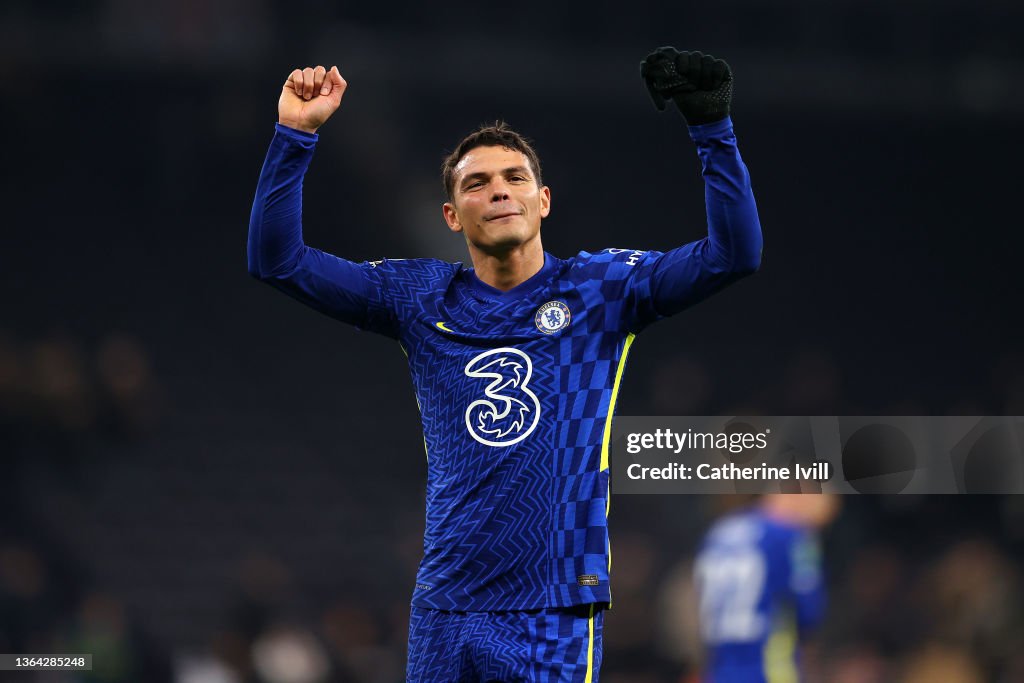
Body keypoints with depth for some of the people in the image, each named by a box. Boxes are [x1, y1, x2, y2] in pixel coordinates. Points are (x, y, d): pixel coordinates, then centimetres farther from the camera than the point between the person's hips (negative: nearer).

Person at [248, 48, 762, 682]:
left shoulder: (599, 289, 3)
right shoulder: (420, 298, 9)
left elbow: (734, 253, -5)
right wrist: (295, 135, -2)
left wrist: (711, 124, -14)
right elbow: (278, 260, 7)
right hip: (443, 610, 2)